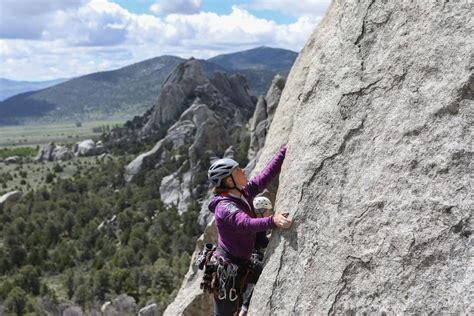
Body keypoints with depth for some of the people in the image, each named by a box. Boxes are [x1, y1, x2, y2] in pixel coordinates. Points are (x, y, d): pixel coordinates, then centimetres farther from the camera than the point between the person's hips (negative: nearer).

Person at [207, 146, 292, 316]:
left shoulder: (244, 193, -1)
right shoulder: (225, 207, -27)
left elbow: (268, 173, 0)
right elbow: (247, 224, -45)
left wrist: (285, 149, -5)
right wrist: (273, 221, -63)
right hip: (227, 269, -8)